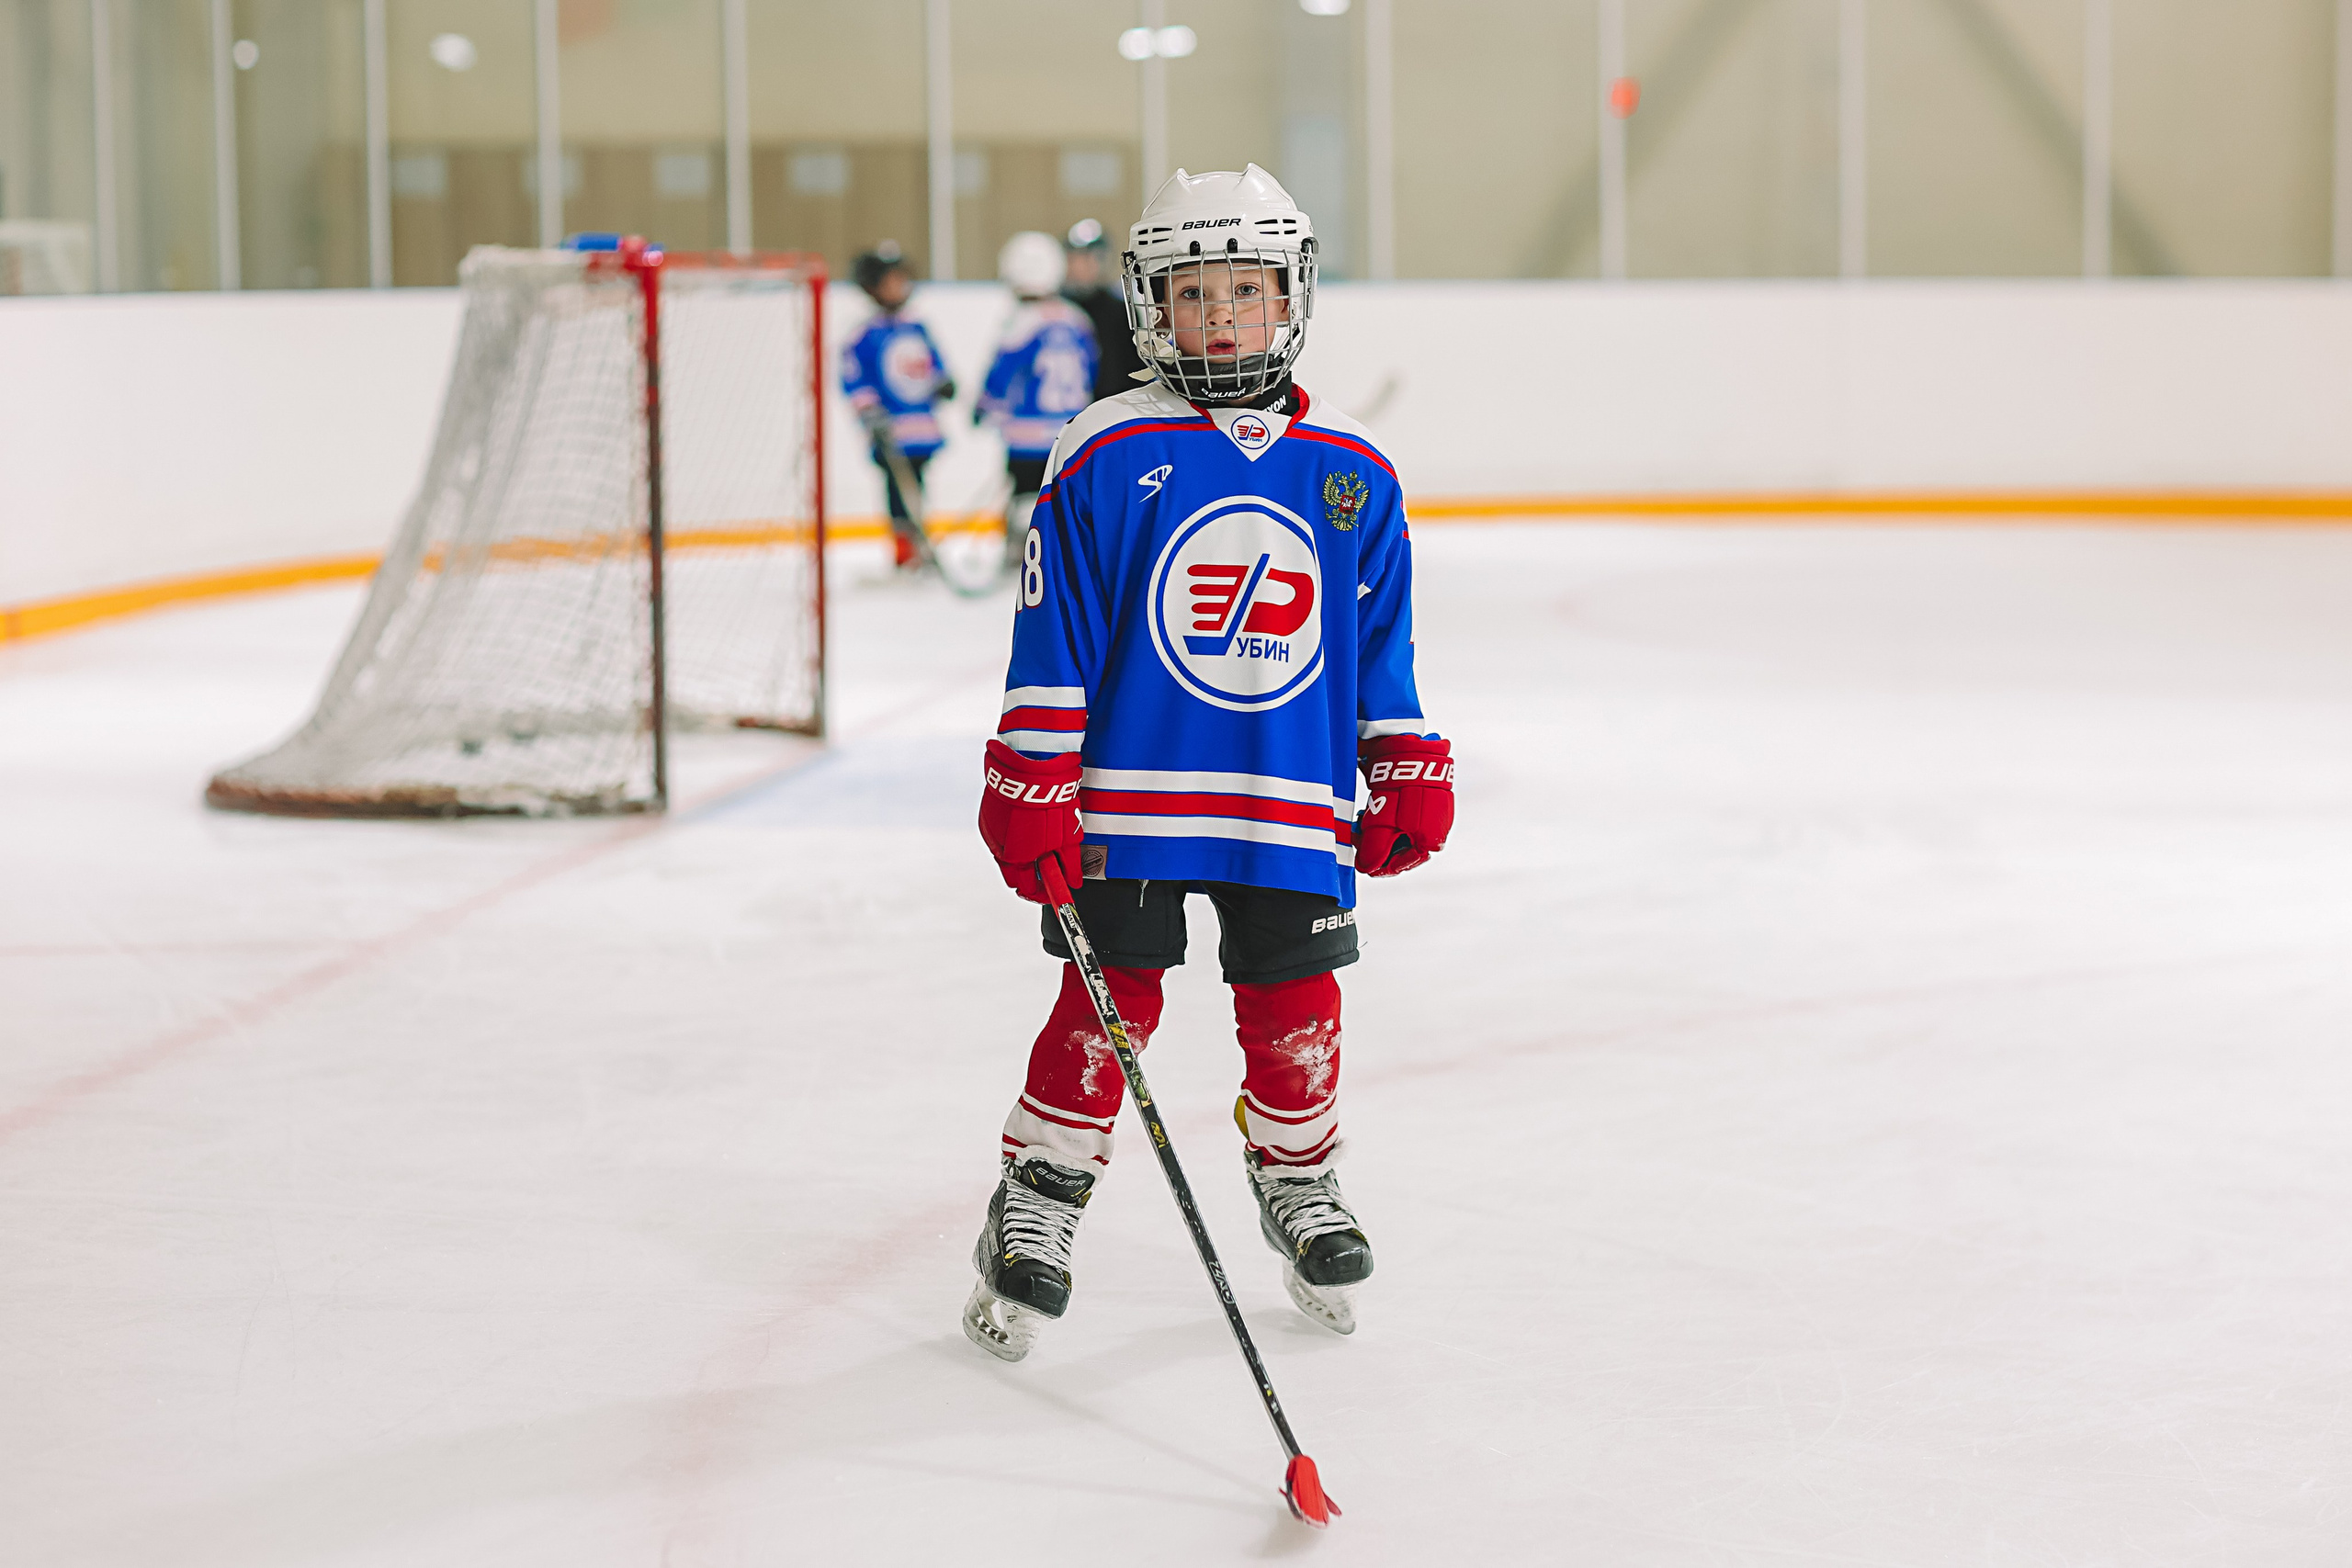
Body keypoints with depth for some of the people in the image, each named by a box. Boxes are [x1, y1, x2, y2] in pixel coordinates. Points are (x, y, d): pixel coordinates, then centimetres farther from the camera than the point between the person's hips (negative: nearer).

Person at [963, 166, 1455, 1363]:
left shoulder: (1350, 475, 6)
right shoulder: (1107, 458, -4)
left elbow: (1380, 647, 15)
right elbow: (1052, 638, -4)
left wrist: (1409, 773, 13)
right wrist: (1031, 789, -7)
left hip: (1293, 808, 3)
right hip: (1128, 793, -3)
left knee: (1294, 1011, 7)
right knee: (1108, 1005, 0)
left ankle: (1298, 1187, 31)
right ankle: (1035, 1210, 15)